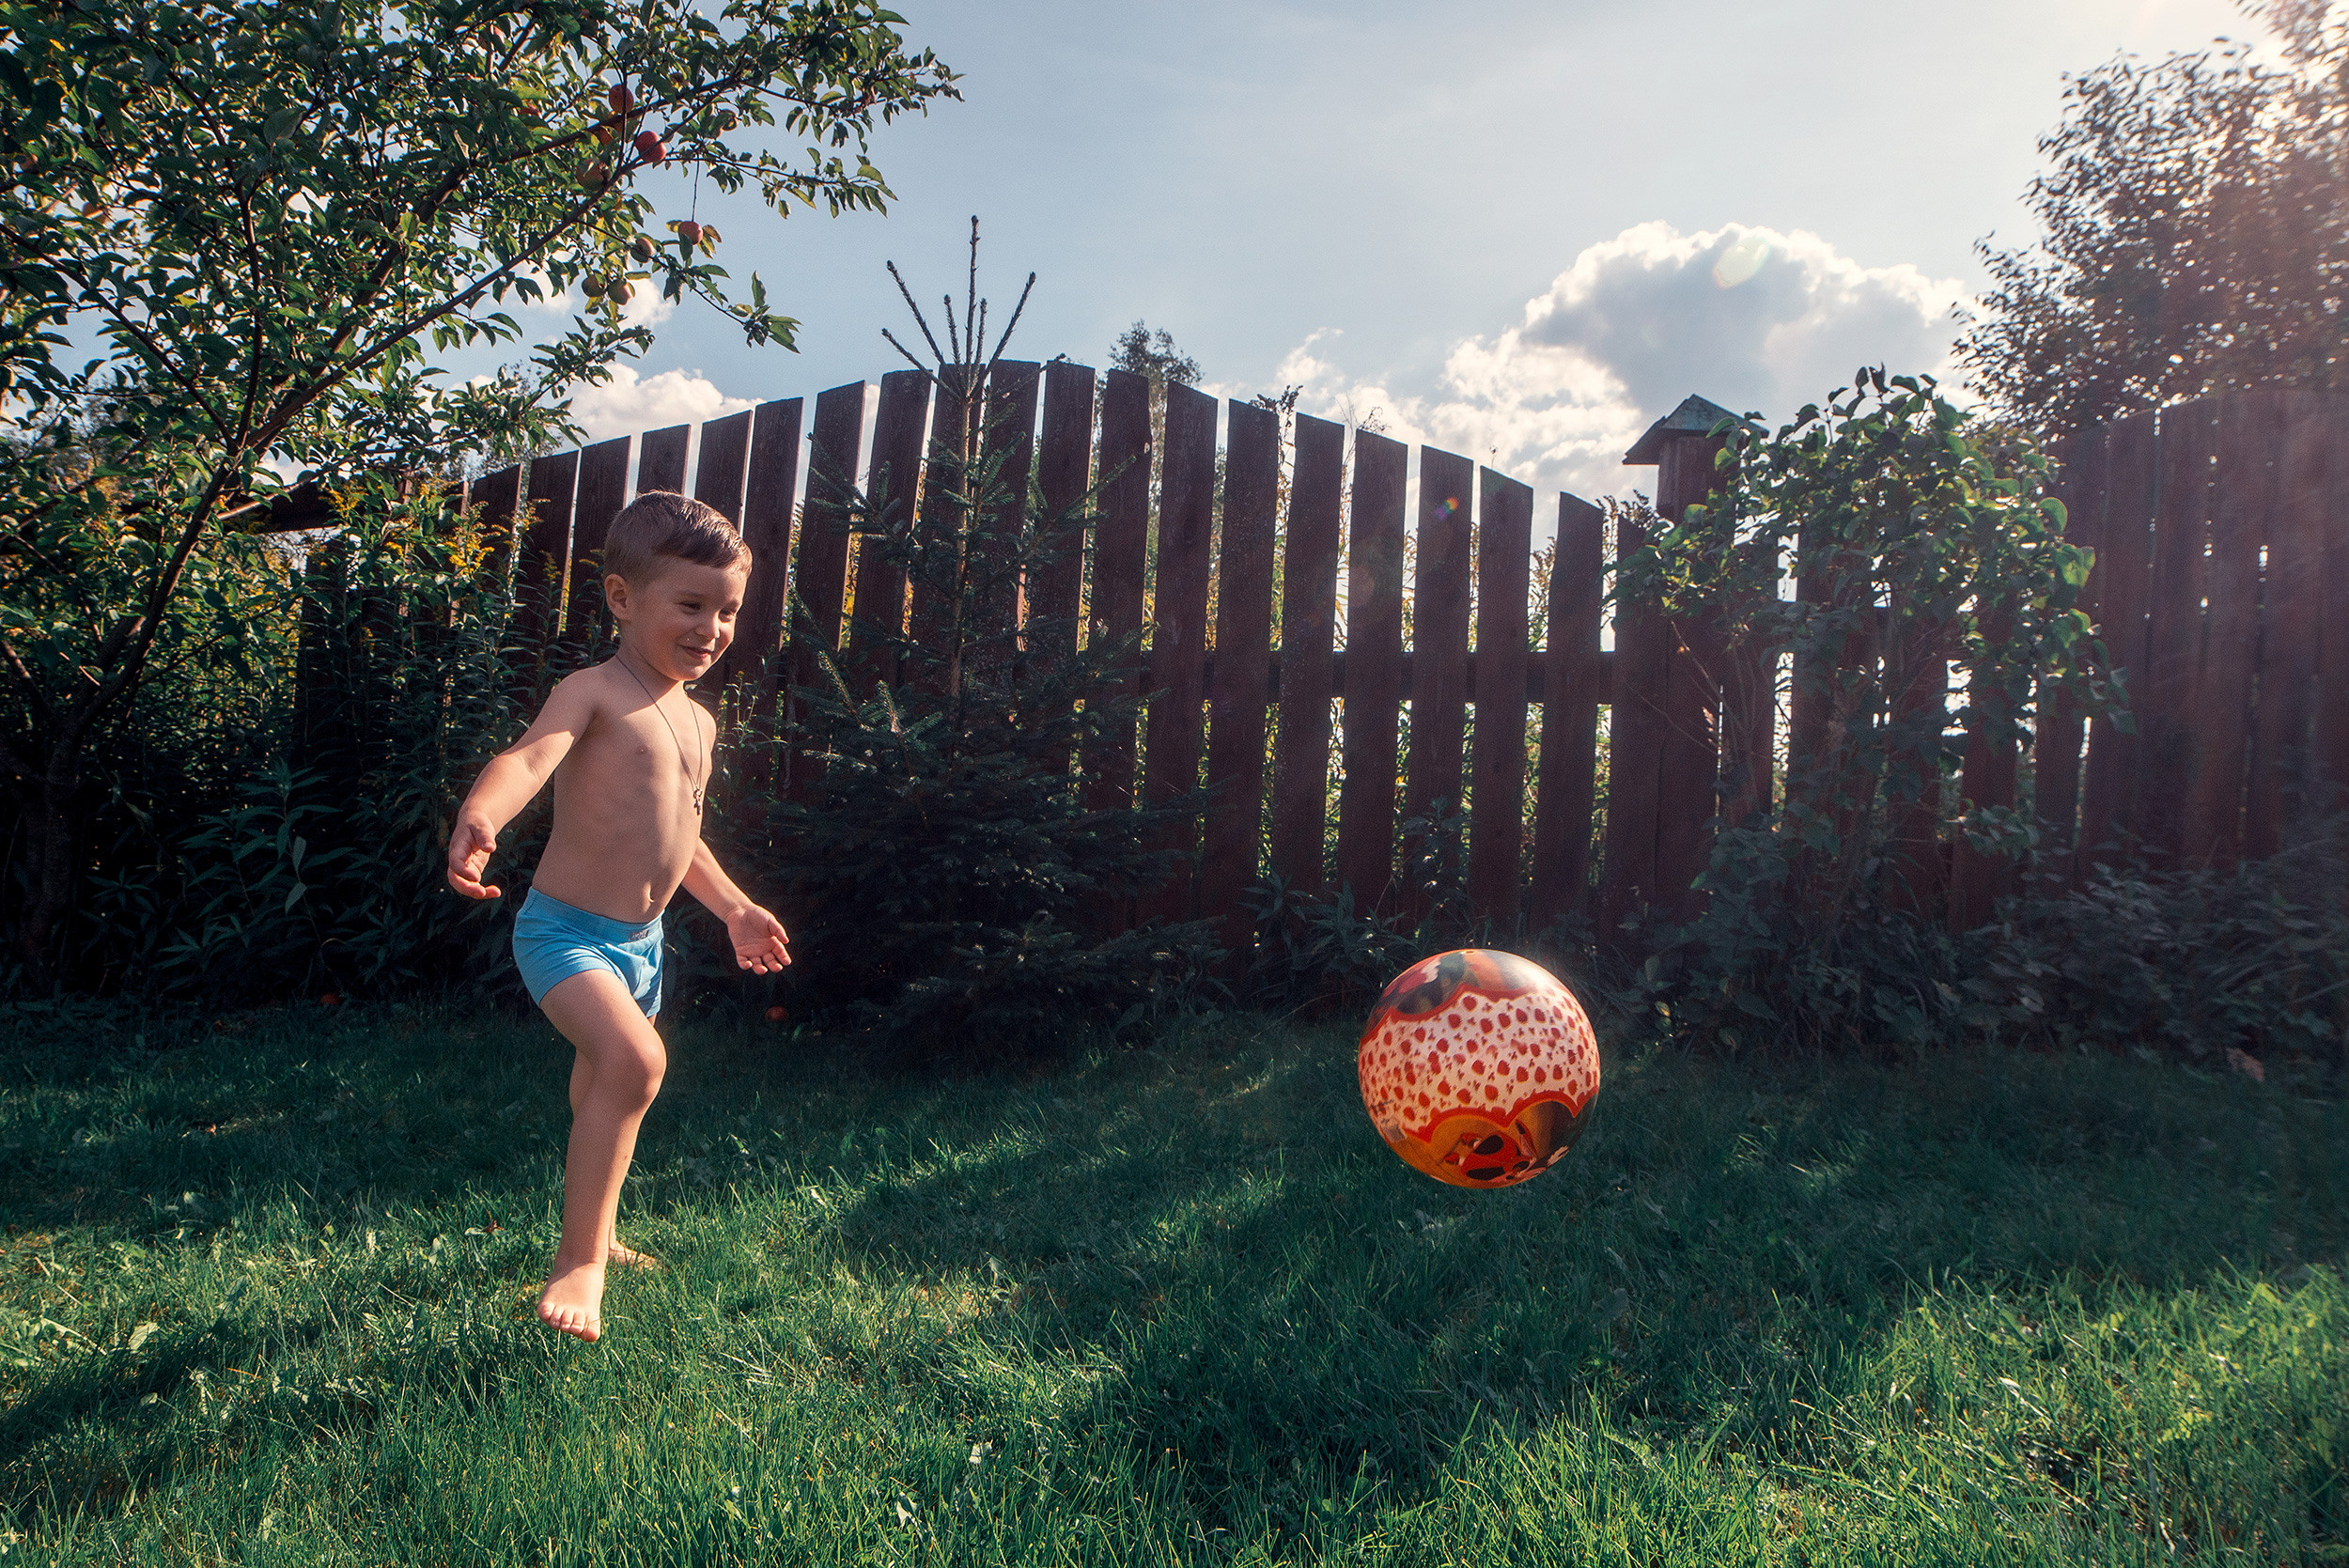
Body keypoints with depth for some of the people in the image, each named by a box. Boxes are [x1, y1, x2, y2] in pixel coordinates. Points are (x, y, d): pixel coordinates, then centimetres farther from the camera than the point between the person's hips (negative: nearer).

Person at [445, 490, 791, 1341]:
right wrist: (479, 817, -56)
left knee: (604, 1091, 23)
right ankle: (579, 1258, -16)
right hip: (564, 928, -8)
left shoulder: (697, 722, 10)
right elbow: (531, 754, -35)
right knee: (634, 1061, -29)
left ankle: (593, 1234, 43)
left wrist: (733, 907, 29)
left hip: (642, 941, 8)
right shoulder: (593, 693, -15)